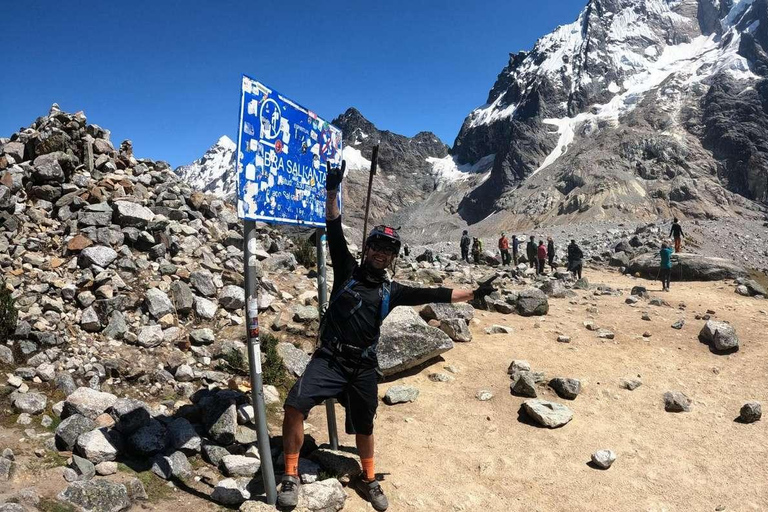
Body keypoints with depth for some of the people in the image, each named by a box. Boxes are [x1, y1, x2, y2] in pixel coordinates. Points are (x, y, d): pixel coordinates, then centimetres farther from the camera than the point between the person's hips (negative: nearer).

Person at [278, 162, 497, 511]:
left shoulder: (391, 291, 7)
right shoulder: (347, 271, 2)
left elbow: (432, 295, 8)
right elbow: (335, 232, -6)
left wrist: (473, 294, 6)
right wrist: (332, 192, -15)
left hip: (364, 367, 3)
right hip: (329, 359, -2)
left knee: (364, 427, 16)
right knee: (294, 406, -21)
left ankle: (368, 481, 42)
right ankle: (291, 477, 0)